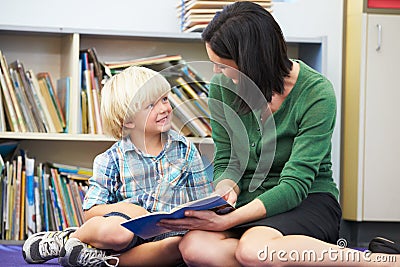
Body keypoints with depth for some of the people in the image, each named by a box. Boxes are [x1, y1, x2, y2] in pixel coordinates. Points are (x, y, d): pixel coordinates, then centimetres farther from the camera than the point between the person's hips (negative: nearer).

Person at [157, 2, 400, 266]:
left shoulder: (316, 93, -15)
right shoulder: (222, 86, 0)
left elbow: (295, 184, -19)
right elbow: (225, 162, 7)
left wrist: (228, 220, -29)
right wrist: (226, 191, -18)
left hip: (308, 201, -4)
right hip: (250, 200, 5)